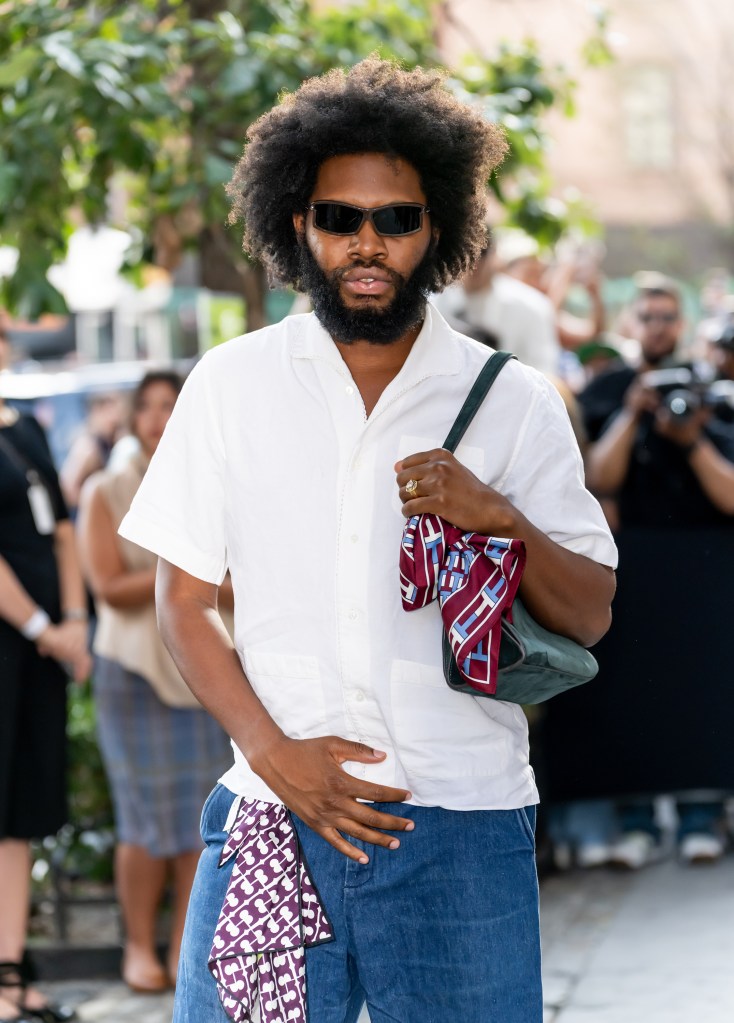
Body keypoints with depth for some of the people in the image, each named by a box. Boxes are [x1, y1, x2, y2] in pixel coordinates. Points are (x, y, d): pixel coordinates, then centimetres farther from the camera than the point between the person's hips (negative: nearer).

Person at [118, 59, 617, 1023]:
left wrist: (499, 516, -13)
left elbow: (589, 615, 6)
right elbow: (183, 600, 8)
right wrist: (276, 753, -6)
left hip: (463, 832, 0)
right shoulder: (230, 385, 8)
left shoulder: (513, 401, 7)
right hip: (274, 815, 1)